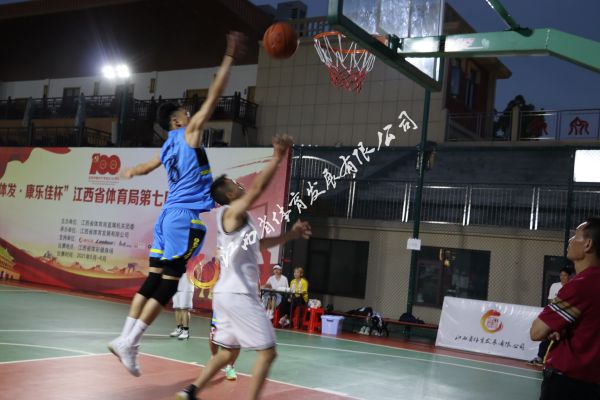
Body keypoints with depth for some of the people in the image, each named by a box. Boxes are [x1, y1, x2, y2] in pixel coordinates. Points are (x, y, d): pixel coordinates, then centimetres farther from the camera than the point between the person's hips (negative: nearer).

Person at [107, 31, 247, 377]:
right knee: (169, 281, -8)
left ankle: (125, 338, 7)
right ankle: (129, 343, -9)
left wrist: (131, 172, 60)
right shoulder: (190, 131, -1)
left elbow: (145, 167, 36)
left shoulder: (169, 147, 19)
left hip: (169, 215, 8)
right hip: (186, 217, -8)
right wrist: (230, 57, -3)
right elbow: (214, 96, -7)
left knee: (155, 278, 8)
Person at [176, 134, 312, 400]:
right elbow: (257, 188, -25)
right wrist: (278, 158, -25)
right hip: (238, 295, -10)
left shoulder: (235, 219, 19)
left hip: (228, 293, 10)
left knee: (228, 351, 18)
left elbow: (260, 244, 30)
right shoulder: (231, 212, -9)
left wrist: (291, 235, 21)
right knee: (267, 352, -5)